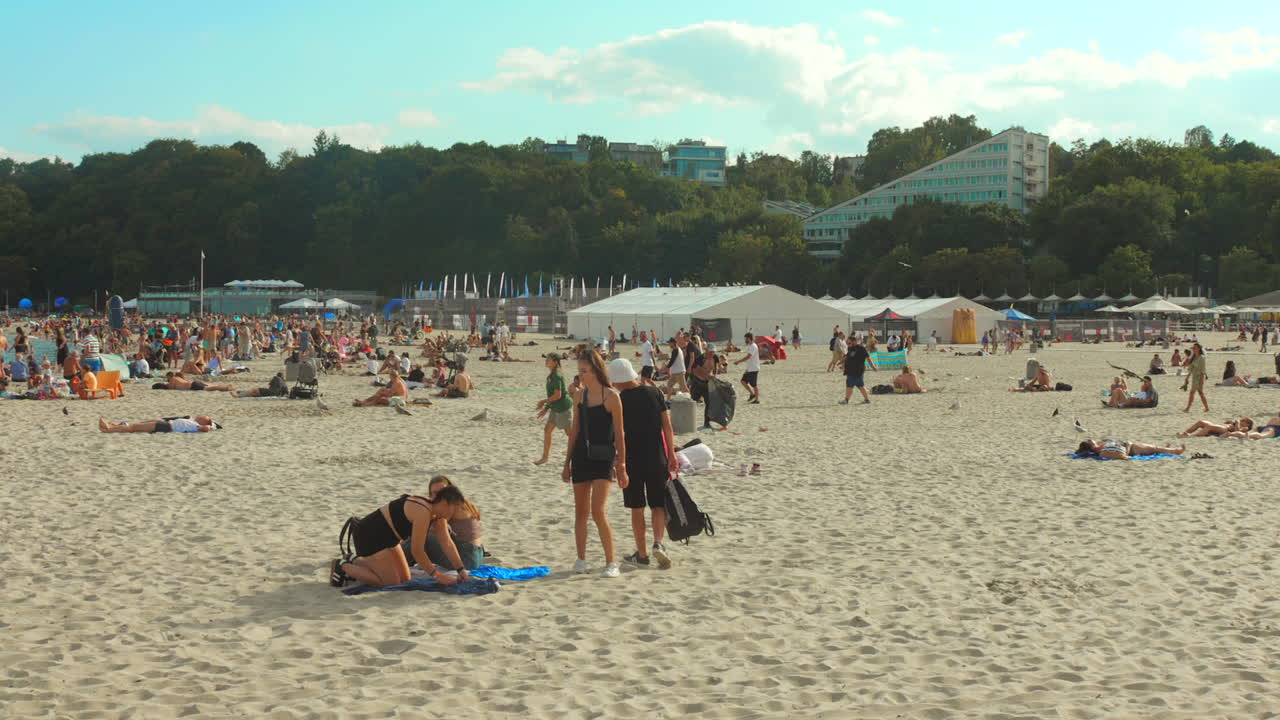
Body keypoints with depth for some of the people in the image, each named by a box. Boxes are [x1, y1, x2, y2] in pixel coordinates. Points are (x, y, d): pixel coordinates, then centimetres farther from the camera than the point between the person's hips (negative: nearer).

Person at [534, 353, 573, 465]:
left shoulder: (557, 376, -19)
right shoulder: (551, 375, 11)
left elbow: (557, 395, -23)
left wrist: (544, 401, -13)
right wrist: (546, 408, 17)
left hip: (564, 407, -10)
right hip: (556, 408, 10)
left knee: (570, 433, -3)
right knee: (547, 429, 9)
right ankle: (545, 457, 15)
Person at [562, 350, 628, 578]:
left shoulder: (611, 396, -9)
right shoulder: (580, 395, 8)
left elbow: (619, 433, -7)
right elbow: (575, 430, 13)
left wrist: (621, 466, -8)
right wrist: (567, 463, 14)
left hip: (603, 458, -6)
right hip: (581, 456, 6)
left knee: (598, 511, -14)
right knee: (580, 511, 10)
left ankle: (611, 563, -5)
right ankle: (581, 559, 22)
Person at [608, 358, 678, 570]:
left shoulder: (618, 401, -9)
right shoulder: (654, 392, -1)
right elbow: (667, 425, 1)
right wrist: (671, 455, 8)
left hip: (632, 459, -2)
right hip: (656, 457, 2)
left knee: (637, 508, 9)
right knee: (658, 505, 9)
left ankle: (642, 554, 15)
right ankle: (658, 543, -12)